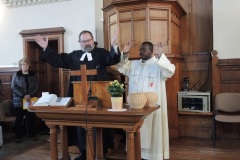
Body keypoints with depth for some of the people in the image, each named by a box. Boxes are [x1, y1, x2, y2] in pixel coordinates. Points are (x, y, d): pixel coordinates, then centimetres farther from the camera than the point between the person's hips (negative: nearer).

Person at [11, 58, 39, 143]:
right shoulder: (16, 75, -1)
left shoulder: (33, 75, 5)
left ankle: (32, 135, 19)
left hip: (31, 100, 1)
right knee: (19, 119, 4)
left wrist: (30, 95, -15)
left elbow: (36, 86, 1)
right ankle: (19, 136, 17)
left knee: (31, 118, 5)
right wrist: (23, 95, -17)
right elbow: (13, 87, -7)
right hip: (19, 101, -1)